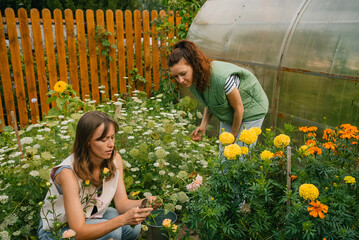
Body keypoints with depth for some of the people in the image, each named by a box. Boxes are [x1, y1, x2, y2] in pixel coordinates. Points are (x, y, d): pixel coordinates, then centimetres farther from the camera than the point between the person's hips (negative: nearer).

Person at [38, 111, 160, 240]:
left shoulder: (115, 159, -15)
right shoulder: (68, 173, -34)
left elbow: (122, 203, -11)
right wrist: (123, 219, -46)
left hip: (89, 216, 6)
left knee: (133, 226, -19)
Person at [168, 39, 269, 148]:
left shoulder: (221, 79, -40)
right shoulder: (193, 79, -17)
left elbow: (239, 109, -24)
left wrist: (233, 135, -10)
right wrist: (203, 126, -12)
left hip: (250, 109, -6)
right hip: (228, 114, 6)